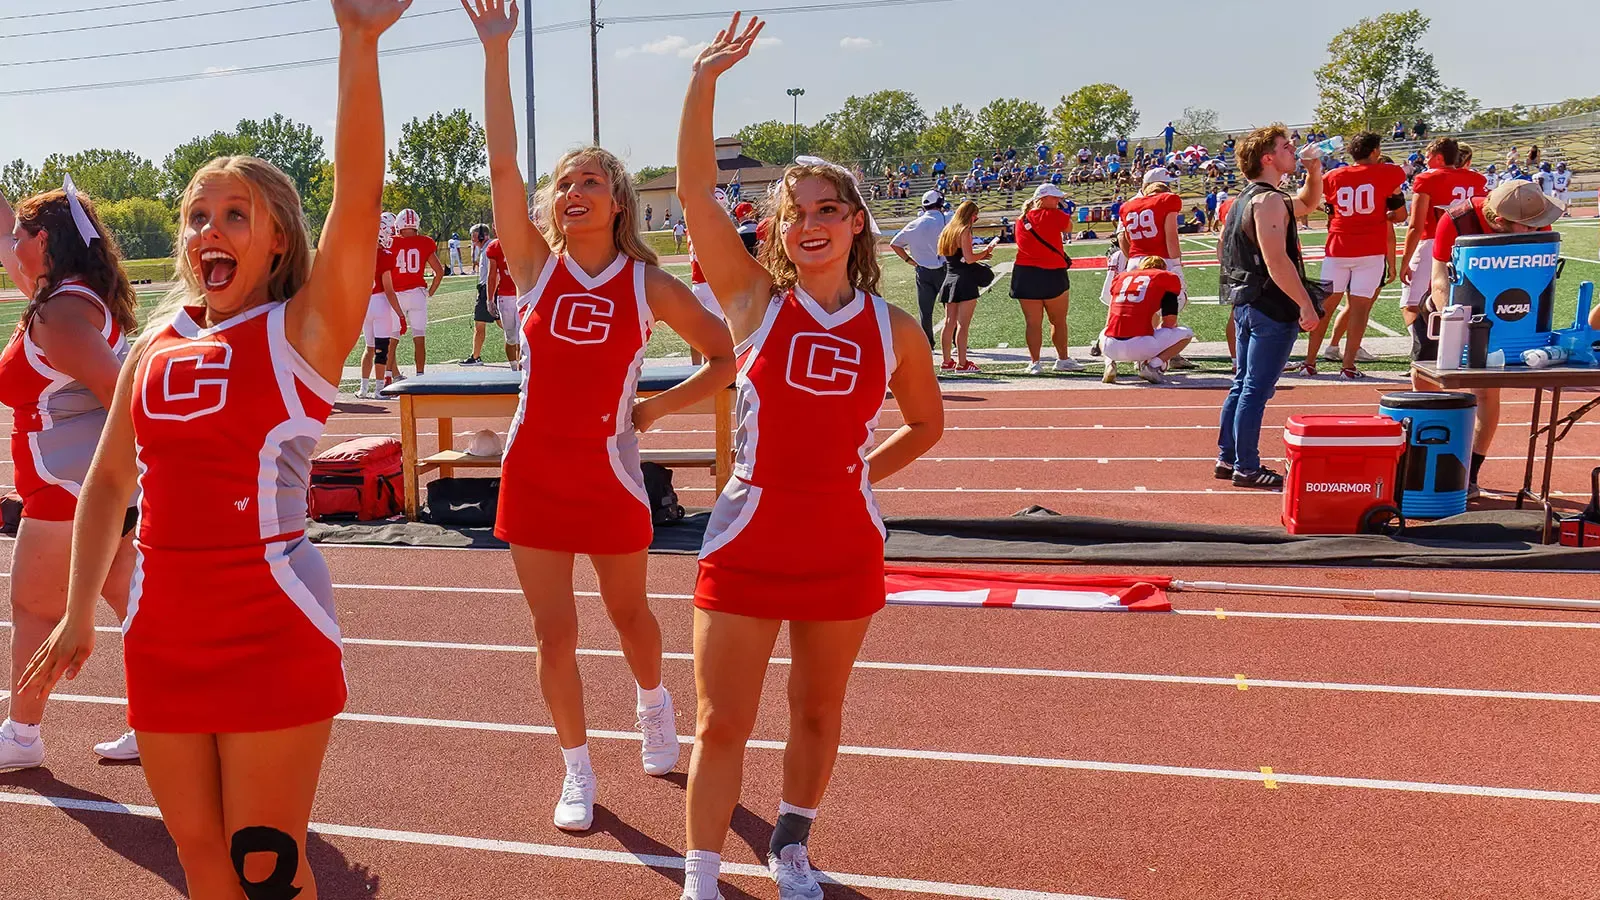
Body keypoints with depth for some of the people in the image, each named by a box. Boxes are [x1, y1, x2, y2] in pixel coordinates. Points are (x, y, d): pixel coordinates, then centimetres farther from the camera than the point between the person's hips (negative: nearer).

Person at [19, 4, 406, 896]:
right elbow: (110, 480, 17)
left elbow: (359, 196, -22)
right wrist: (79, 614, 13)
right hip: (164, 638, 6)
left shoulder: (302, 331, -7)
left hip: (275, 637, -5)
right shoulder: (156, 344, 9)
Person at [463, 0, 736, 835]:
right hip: (534, 469, 1)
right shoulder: (535, 264, -2)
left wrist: (657, 408, -4)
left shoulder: (648, 282, -4)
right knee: (553, 634, 6)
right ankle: (578, 771, 23)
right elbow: (501, 163, -12)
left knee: (629, 613, 17)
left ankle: (652, 703, 49)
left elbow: (726, 357, 3)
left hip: (609, 469, -1)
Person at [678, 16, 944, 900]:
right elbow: (694, 190, -15)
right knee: (722, 722, 4)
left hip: (845, 539, 2)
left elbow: (926, 423, 15)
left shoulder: (893, 327, -1)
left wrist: (858, 474, 6)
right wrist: (704, 80, -21)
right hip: (749, 537, -2)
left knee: (818, 711, 18)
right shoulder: (756, 301, -5)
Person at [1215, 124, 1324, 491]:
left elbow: (1308, 203, 31)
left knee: (1243, 385, 16)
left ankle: (1228, 458, 22)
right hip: (1272, 308, -10)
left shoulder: (1246, 198, 17)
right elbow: (1276, 260, -24)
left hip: (1247, 304, 10)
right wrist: (1306, 306, -22)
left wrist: (1314, 170, 15)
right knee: (1257, 390, -5)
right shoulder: (1269, 200, -15)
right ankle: (1247, 468, 0)